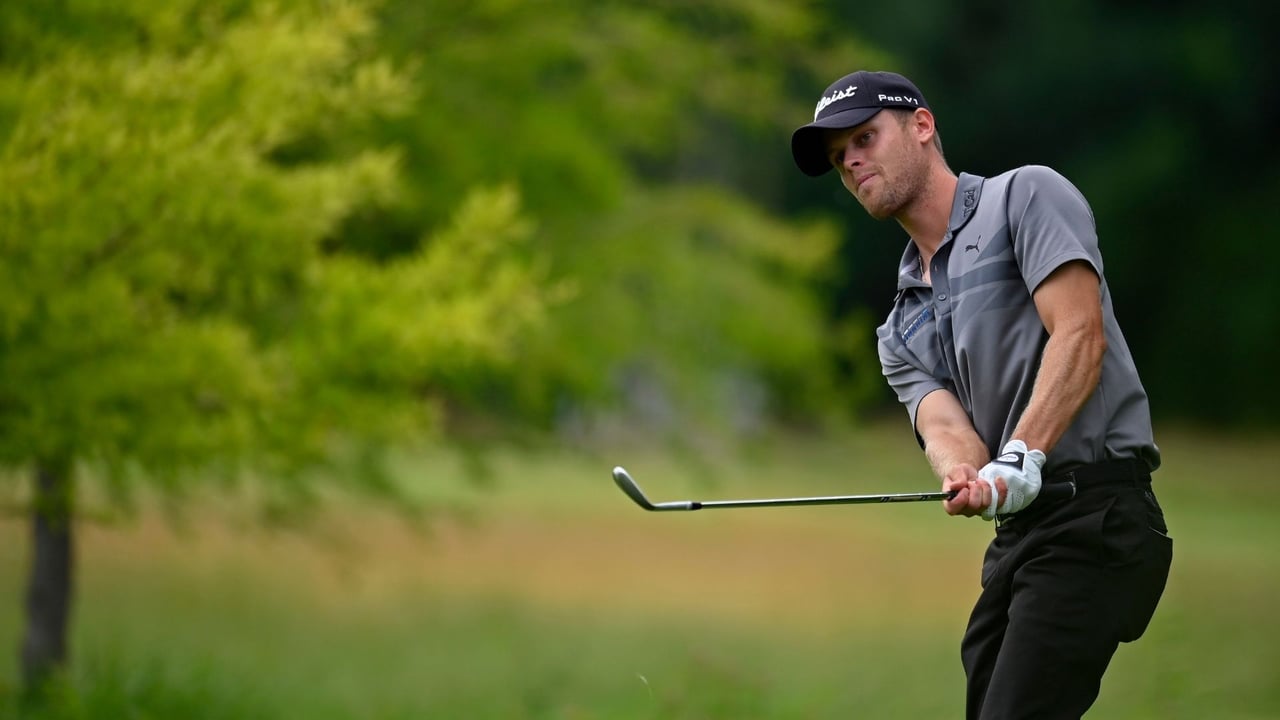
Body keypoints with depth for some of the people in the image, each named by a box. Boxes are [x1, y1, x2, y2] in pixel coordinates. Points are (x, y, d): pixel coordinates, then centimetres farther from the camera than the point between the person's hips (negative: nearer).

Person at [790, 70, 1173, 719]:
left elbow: (1079, 336, -13)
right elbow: (944, 424, 1)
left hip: (1095, 514, -8)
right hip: (1015, 534, 8)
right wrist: (967, 478, -23)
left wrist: (1023, 457, -25)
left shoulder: (1025, 197, 1)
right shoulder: (901, 331, 21)